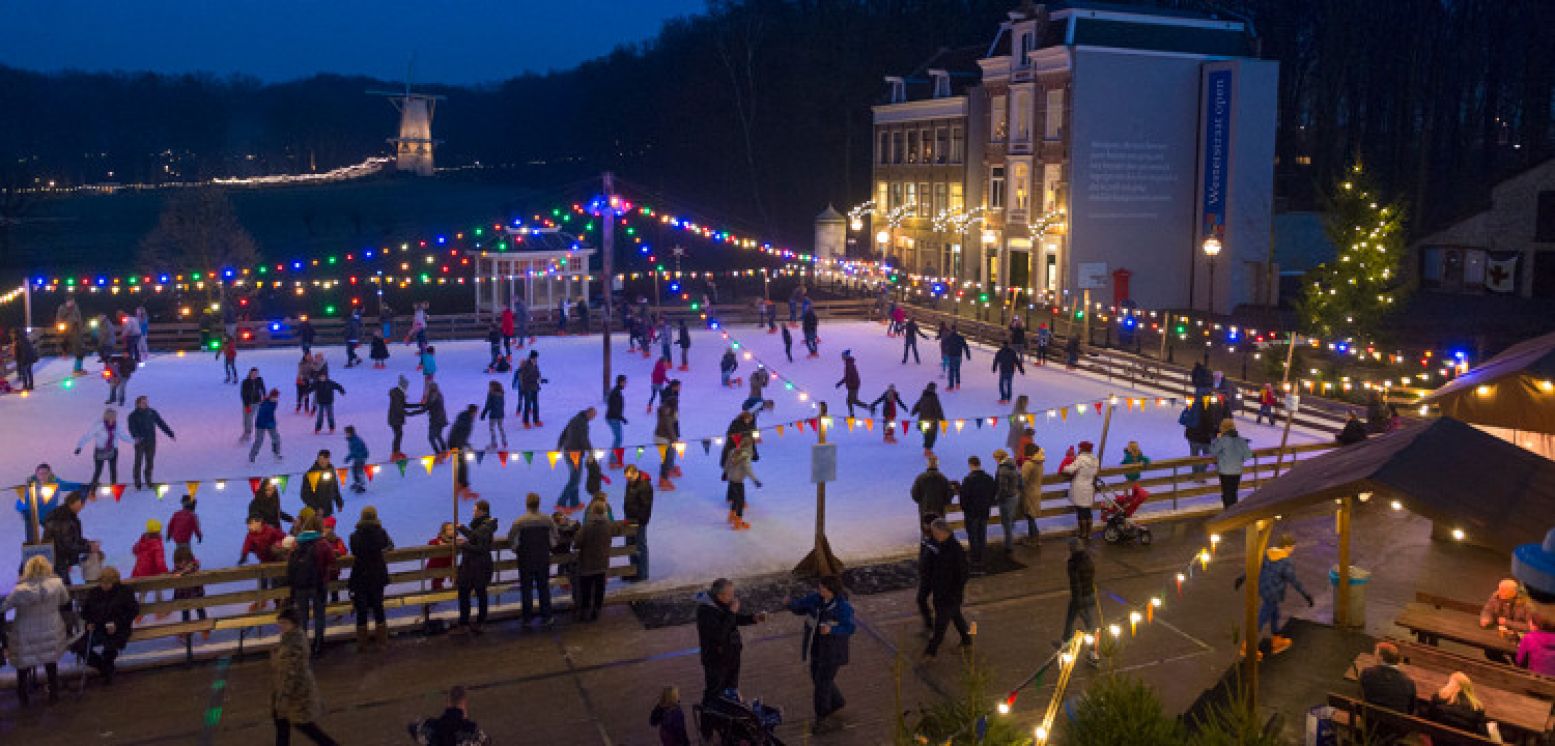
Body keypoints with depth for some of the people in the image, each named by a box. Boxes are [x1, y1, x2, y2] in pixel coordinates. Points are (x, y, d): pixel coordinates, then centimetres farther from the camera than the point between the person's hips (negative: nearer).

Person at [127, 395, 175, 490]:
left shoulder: (152, 413, 3)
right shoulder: (133, 415, -7)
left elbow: (161, 424, 6)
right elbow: (132, 428, -19)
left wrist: (170, 434, 2)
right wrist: (136, 437, -39)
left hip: (151, 442, 3)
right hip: (140, 442, -3)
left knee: (150, 462, 8)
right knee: (138, 462, 2)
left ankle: (148, 480, 22)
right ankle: (137, 482, 12)